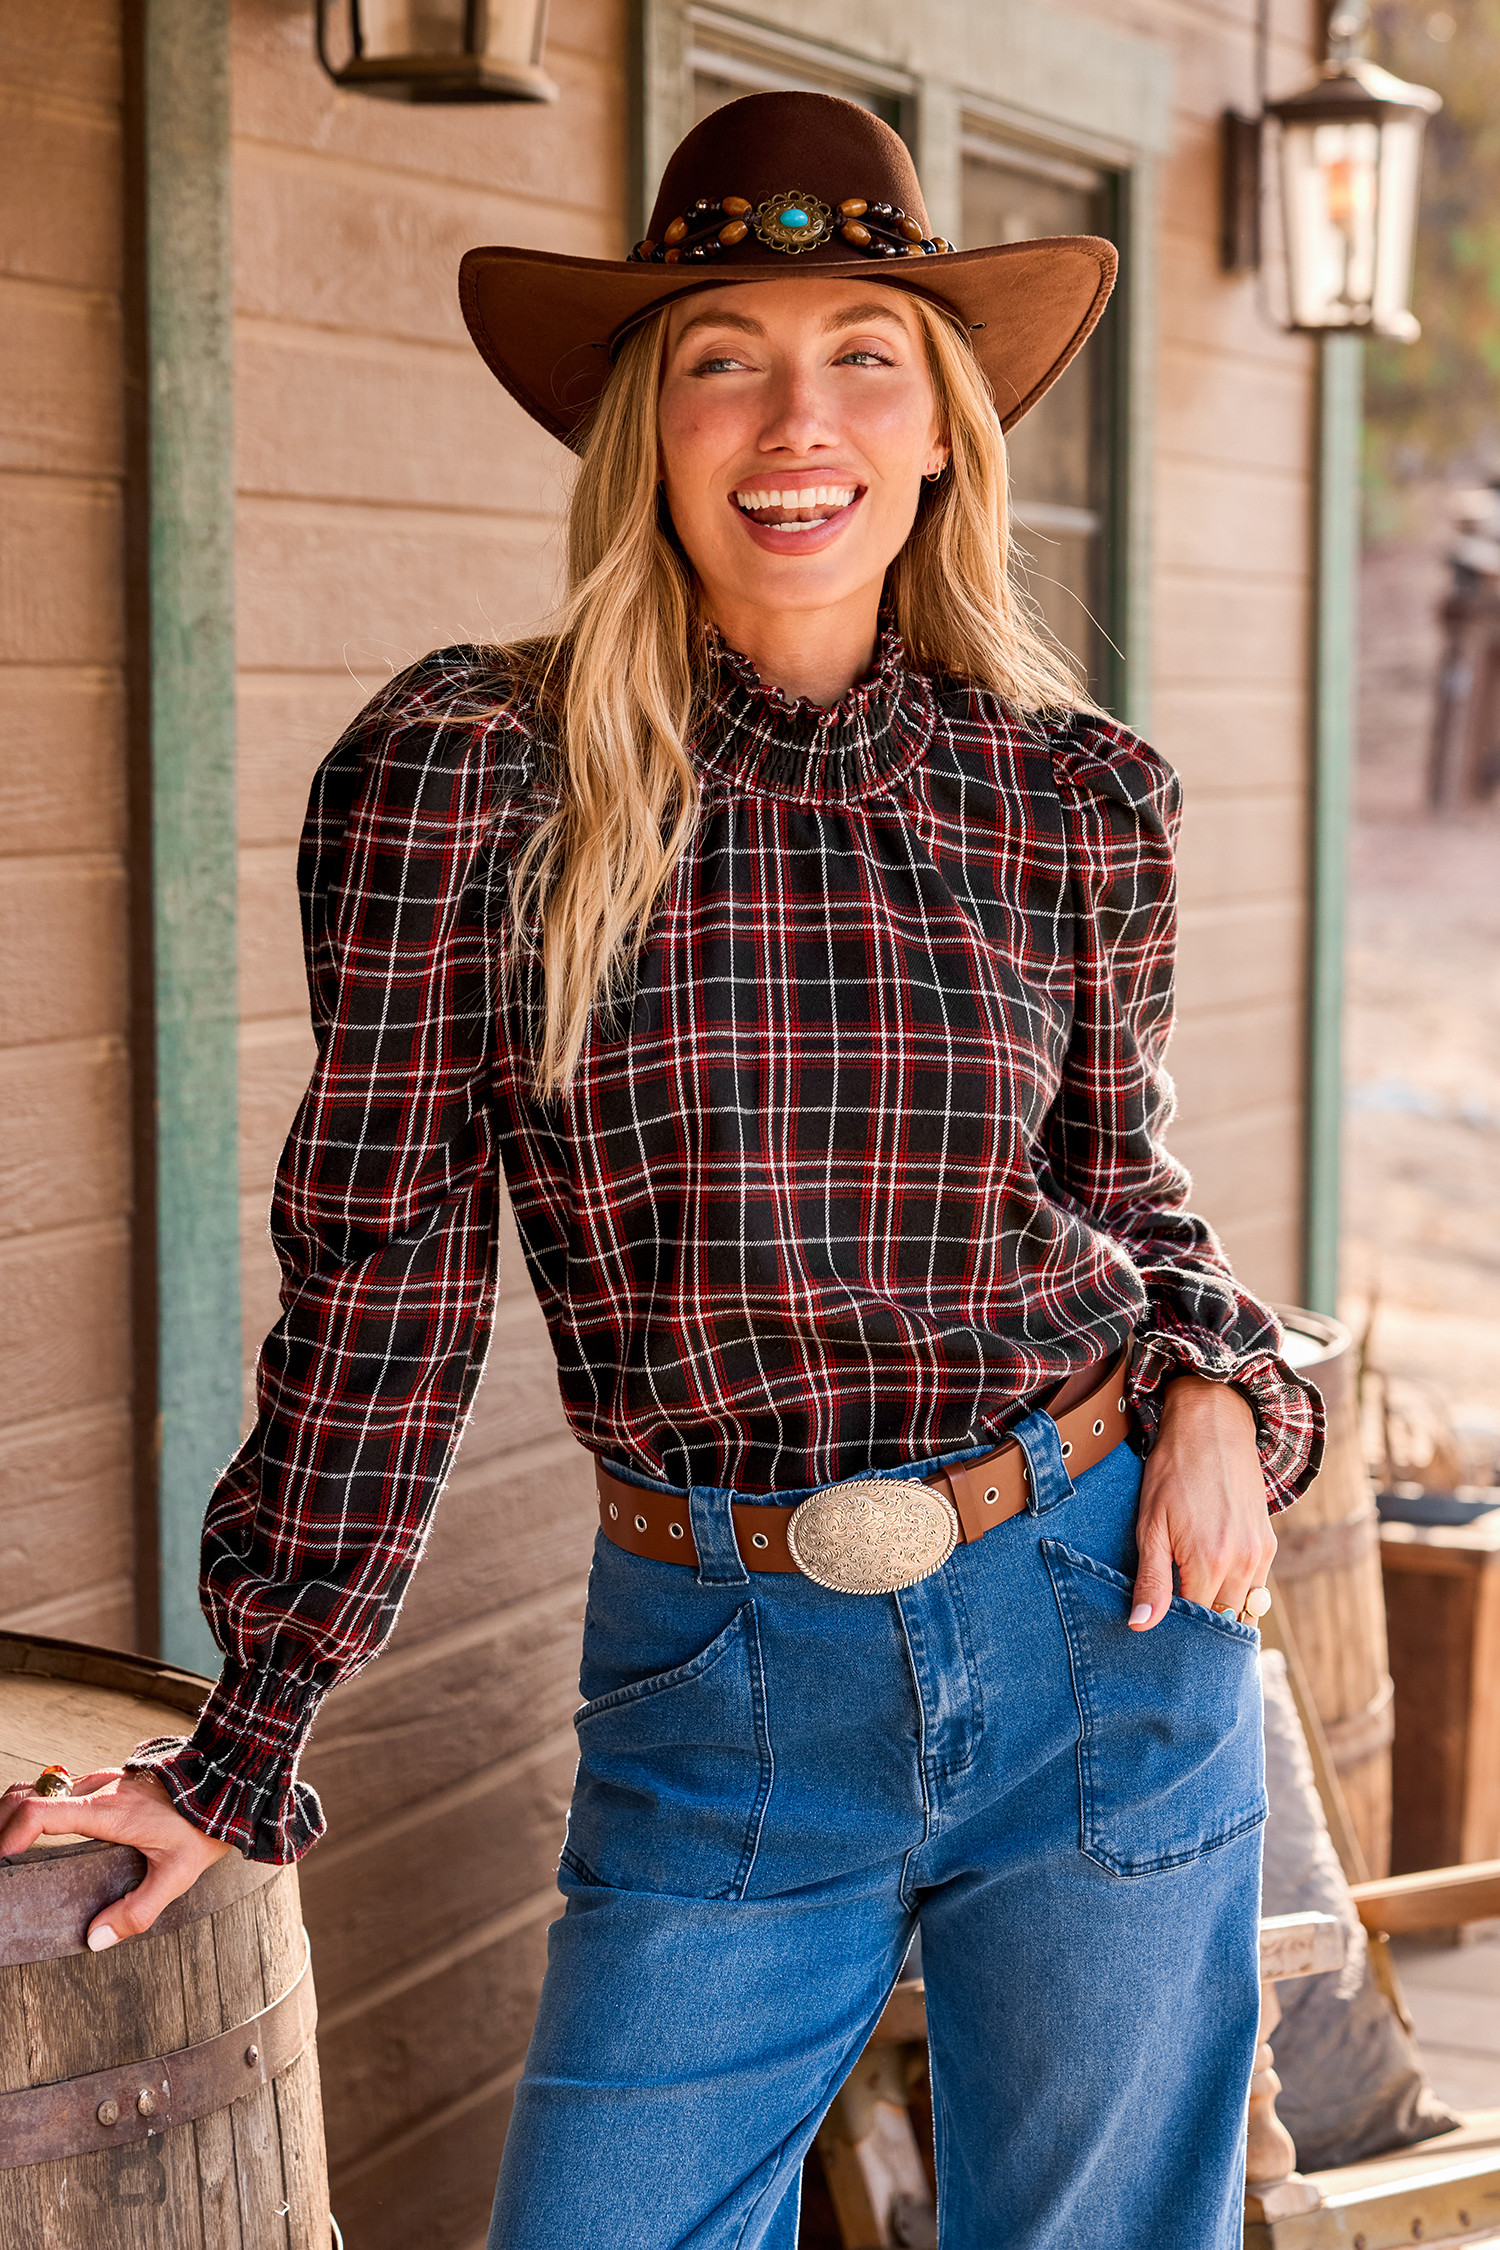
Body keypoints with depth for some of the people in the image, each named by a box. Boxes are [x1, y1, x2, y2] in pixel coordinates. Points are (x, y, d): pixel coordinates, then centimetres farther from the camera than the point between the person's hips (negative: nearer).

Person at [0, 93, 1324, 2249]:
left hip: (1099, 1633, 2)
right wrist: (243, 1746, 0)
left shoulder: (1075, 799, -1)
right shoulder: (463, 775, -8)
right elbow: (385, 1268, -3)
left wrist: (1220, 1385, -6)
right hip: (716, 1694, -1)